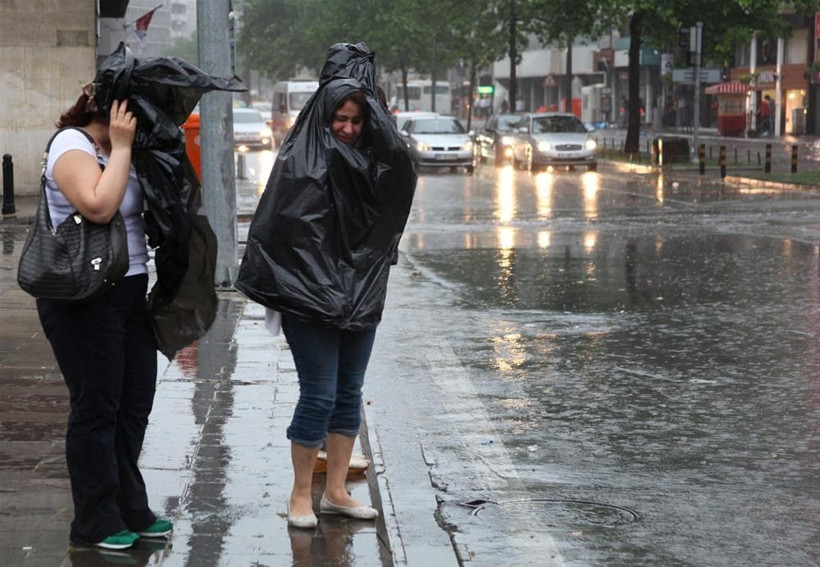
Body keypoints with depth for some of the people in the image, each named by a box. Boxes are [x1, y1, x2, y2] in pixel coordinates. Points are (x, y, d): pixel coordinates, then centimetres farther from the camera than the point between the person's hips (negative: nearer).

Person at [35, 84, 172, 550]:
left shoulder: (114, 149, 13)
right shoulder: (72, 147, -13)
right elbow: (98, 205, -30)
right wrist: (121, 147, -21)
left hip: (130, 293, 9)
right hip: (85, 299, -9)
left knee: (134, 404, 12)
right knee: (96, 408, -1)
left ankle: (130, 511, 23)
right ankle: (96, 523, 9)